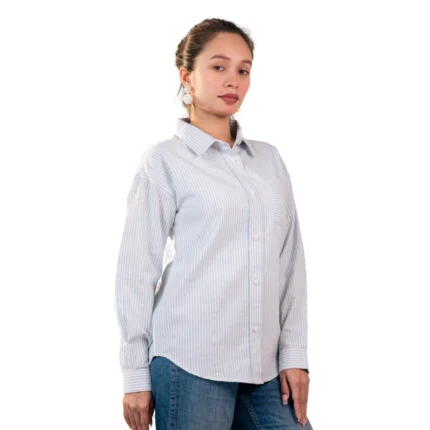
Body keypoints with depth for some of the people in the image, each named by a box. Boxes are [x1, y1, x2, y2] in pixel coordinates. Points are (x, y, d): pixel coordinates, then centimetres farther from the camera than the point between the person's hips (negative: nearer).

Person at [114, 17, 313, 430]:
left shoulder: (269, 158, 13)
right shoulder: (164, 160, 0)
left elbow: (291, 261, 12)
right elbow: (136, 271, 0)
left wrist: (294, 354, 6)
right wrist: (136, 375, -1)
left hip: (264, 366, 4)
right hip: (191, 364, -4)